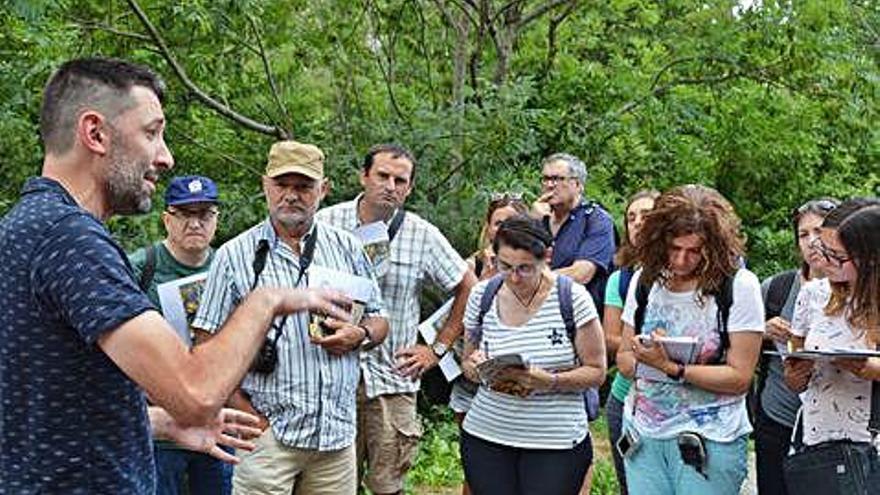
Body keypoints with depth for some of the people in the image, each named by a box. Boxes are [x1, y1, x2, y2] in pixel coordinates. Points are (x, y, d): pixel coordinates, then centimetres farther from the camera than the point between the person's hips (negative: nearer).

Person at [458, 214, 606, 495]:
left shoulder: (572, 297, -9)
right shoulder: (482, 295, 1)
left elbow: (596, 371, -4)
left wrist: (551, 382, -21)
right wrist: (475, 367, -11)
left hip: (557, 443, -2)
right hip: (485, 437, 3)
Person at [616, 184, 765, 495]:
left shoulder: (739, 285, -8)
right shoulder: (645, 278, 5)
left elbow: (739, 378, -10)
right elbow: (624, 358, 9)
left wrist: (672, 369, -20)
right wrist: (644, 360, -14)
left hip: (710, 441, -4)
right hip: (643, 434, 4)